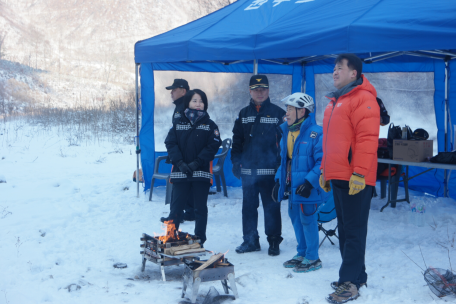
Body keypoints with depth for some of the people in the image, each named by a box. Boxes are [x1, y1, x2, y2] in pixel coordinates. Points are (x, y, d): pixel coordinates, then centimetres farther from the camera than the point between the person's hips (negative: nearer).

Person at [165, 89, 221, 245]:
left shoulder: (210, 125, 5)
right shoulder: (178, 123, 8)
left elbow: (213, 146, -5)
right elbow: (170, 143, 0)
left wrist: (196, 163, -15)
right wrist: (180, 162, -15)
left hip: (201, 173, 0)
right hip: (180, 172, 1)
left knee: (201, 208, 7)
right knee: (176, 208, 3)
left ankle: (199, 242, 15)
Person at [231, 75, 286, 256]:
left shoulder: (277, 113, -1)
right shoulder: (244, 114, 13)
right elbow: (237, 140, 14)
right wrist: (236, 161, 5)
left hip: (269, 170, -4)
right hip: (248, 170, 4)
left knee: (271, 207, 2)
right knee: (248, 207, 10)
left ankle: (274, 241, 12)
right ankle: (250, 240, 21)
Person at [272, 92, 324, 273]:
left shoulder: (315, 133, -16)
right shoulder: (286, 132, 10)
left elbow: (322, 161, -19)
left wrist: (310, 182, -23)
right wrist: (278, 181, 14)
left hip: (307, 188, -8)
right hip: (292, 187, 8)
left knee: (307, 220, -1)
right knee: (295, 218, 16)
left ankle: (312, 258, 11)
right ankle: (302, 253, 30)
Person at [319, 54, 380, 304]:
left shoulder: (363, 99, -10)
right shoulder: (335, 102, 20)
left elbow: (367, 139, -19)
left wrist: (359, 173, -23)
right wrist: (325, 171, 22)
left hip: (355, 179, -9)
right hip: (337, 177, 9)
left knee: (353, 230, -5)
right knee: (345, 228, 14)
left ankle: (349, 283, -2)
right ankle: (356, 275, 24)